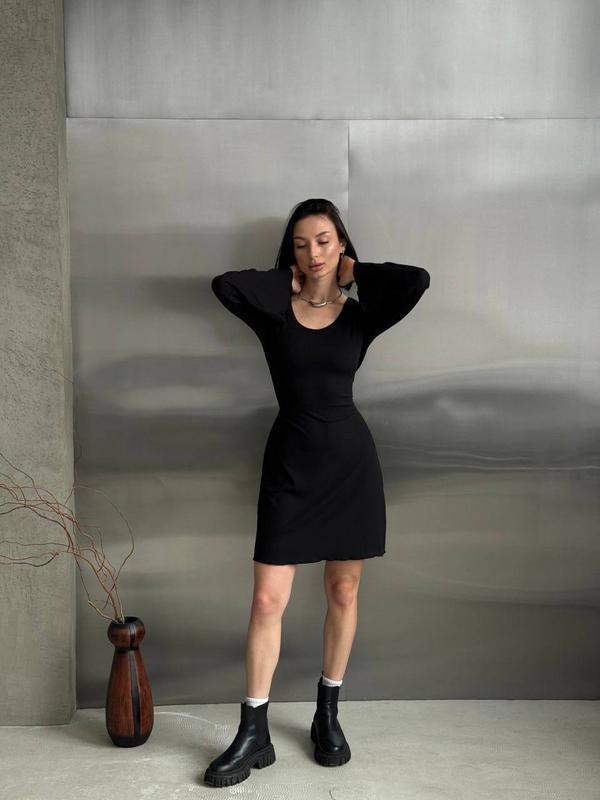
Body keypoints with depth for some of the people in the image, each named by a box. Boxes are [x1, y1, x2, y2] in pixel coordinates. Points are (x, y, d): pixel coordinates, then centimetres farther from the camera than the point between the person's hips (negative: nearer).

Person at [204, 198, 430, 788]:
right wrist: (286, 282, -4)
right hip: (289, 462, -1)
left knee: (343, 592, 9)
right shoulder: (274, 312, 2)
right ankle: (253, 733, 10)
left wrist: (356, 273, -1)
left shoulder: (359, 315, 2)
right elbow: (222, 284, -17)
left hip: (350, 460, 1)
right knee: (267, 600, -3)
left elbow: (417, 280, -14)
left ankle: (327, 716, 28)